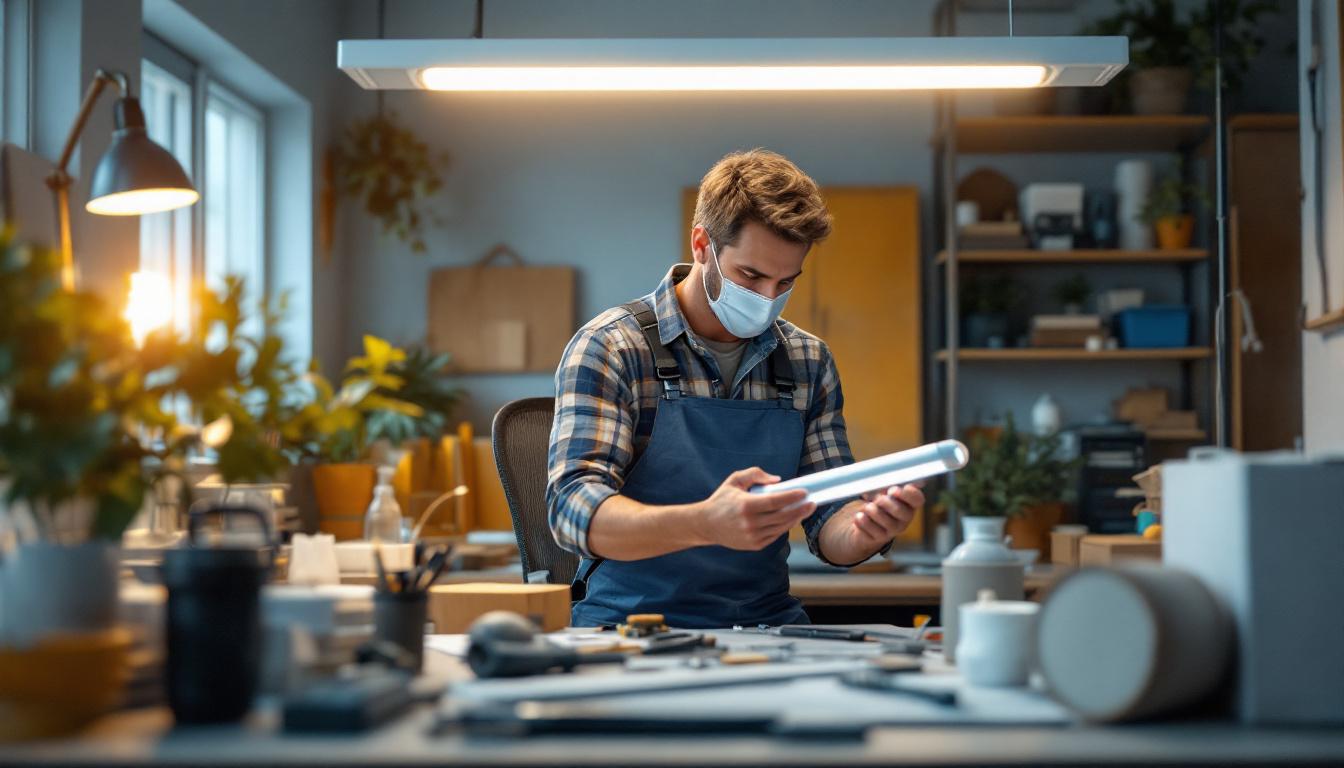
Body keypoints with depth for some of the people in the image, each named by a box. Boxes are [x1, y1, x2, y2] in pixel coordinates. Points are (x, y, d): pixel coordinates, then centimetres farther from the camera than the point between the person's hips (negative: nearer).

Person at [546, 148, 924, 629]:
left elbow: (827, 526, 10)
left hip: (767, 623, 5)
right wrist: (705, 524, -37)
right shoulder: (608, 349, -7)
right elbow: (574, 510, -18)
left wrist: (868, 529, -16)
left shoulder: (809, 362, 9)